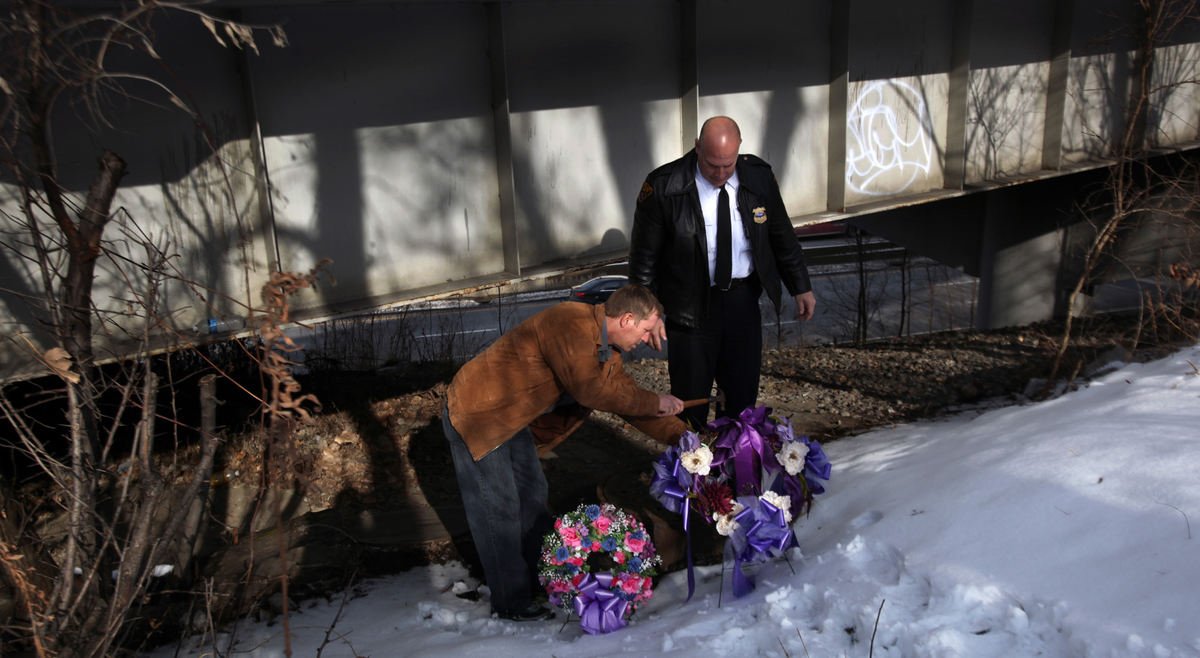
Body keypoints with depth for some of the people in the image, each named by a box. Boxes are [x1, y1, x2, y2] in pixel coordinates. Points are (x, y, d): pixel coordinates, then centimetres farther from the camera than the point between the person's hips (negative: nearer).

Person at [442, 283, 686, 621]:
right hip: (475, 414, -10)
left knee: (532, 495, 16)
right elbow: (589, 389, -34)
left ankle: (543, 577, 33)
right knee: (499, 508, -2)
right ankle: (511, 602, 13)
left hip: (513, 419, 10)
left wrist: (679, 434, 1)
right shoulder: (570, 322, -28)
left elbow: (626, 393, 9)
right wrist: (655, 402, -24)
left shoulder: (605, 347, 4)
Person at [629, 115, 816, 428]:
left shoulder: (759, 176, -4)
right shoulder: (663, 186, -15)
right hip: (691, 306, -3)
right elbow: (644, 255, -8)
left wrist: (801, 287, 14)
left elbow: (782, 236, 10)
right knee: (691, 401, 6)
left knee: (744, 394, 14)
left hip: (743, 300, 3)